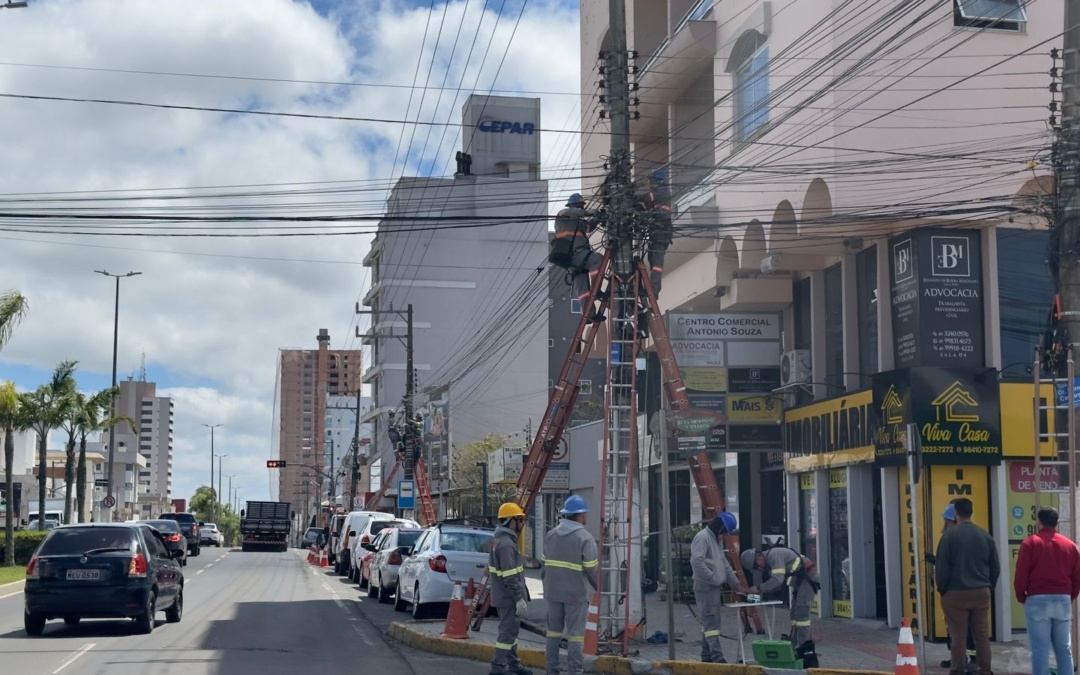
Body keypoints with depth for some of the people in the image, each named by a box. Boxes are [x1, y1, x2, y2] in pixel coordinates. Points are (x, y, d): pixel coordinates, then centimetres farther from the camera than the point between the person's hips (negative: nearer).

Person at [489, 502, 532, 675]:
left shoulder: (499, 539, 10)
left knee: (510, 628, 18)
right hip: (508, 596, -10)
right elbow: (510, 577, -25)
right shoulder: (506, 544, -22)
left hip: (502, 594, 10)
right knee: (508, 630, -5)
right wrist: (519, 598, -21)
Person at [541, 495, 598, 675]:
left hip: (553, 591, 6)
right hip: (576, 593, -5)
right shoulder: (585, 538, -13)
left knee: (554, 630, 14)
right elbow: (591, 569, -13)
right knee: (575, 633, -1)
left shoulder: (550, 535, 6)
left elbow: (544, 565, 10)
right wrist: (597, 587, 2)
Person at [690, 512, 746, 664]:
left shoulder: (716, 539, 18)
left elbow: (725, 563, 23)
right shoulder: (702, 537, -14)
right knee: (712, 623, -11)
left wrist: (736, 584, 19)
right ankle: (717, 658, -14)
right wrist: (712, 578, -19)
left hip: (714, 587, 10)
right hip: (706, 587, -10)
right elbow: (696, 561, -26)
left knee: (709, 622, 12)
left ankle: (707, 657, 16)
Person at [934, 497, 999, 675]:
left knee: (958, 636, 0)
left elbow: (942, 567, -8)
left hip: (956, 593, -4)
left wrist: (942, 589, 4)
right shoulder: (985, 535, 3)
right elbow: (995, 567, 8)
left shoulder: (949, 535, -10)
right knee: (982, 635, 9)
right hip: (981, 592, 4)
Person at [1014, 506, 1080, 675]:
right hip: (1063, 601, 4)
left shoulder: (1030, 543, -4)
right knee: (1064, 648, 10)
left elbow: (1021, 574, -7)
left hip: (1037, 601, -4)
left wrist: (1021, 597, 8)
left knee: (1040, 649, -3)